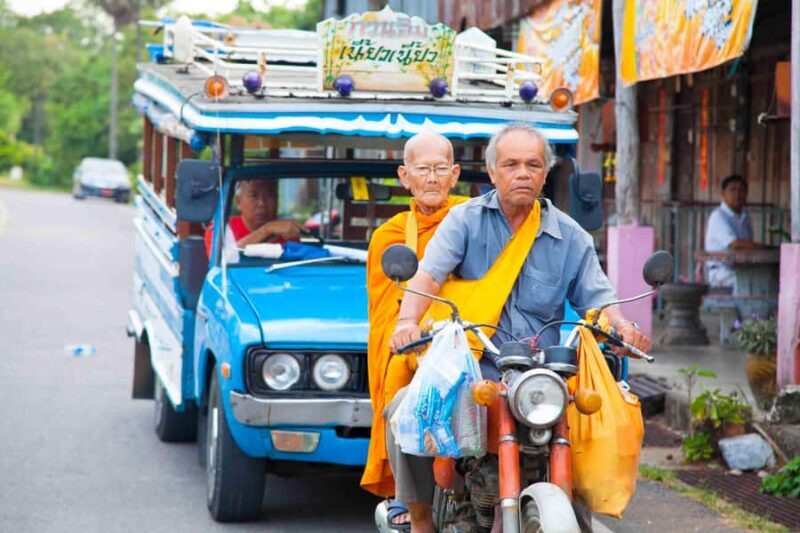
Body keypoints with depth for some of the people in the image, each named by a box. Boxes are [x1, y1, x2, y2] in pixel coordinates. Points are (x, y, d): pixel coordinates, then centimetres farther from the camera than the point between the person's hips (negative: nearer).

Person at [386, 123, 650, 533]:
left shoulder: (570, 237, 10)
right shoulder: (466, 220, 4)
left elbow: (597, 299, 7)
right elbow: (428, 275, -9)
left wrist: (621, 325, -17)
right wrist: (408, 320, -29)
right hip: (468, 369, -1)